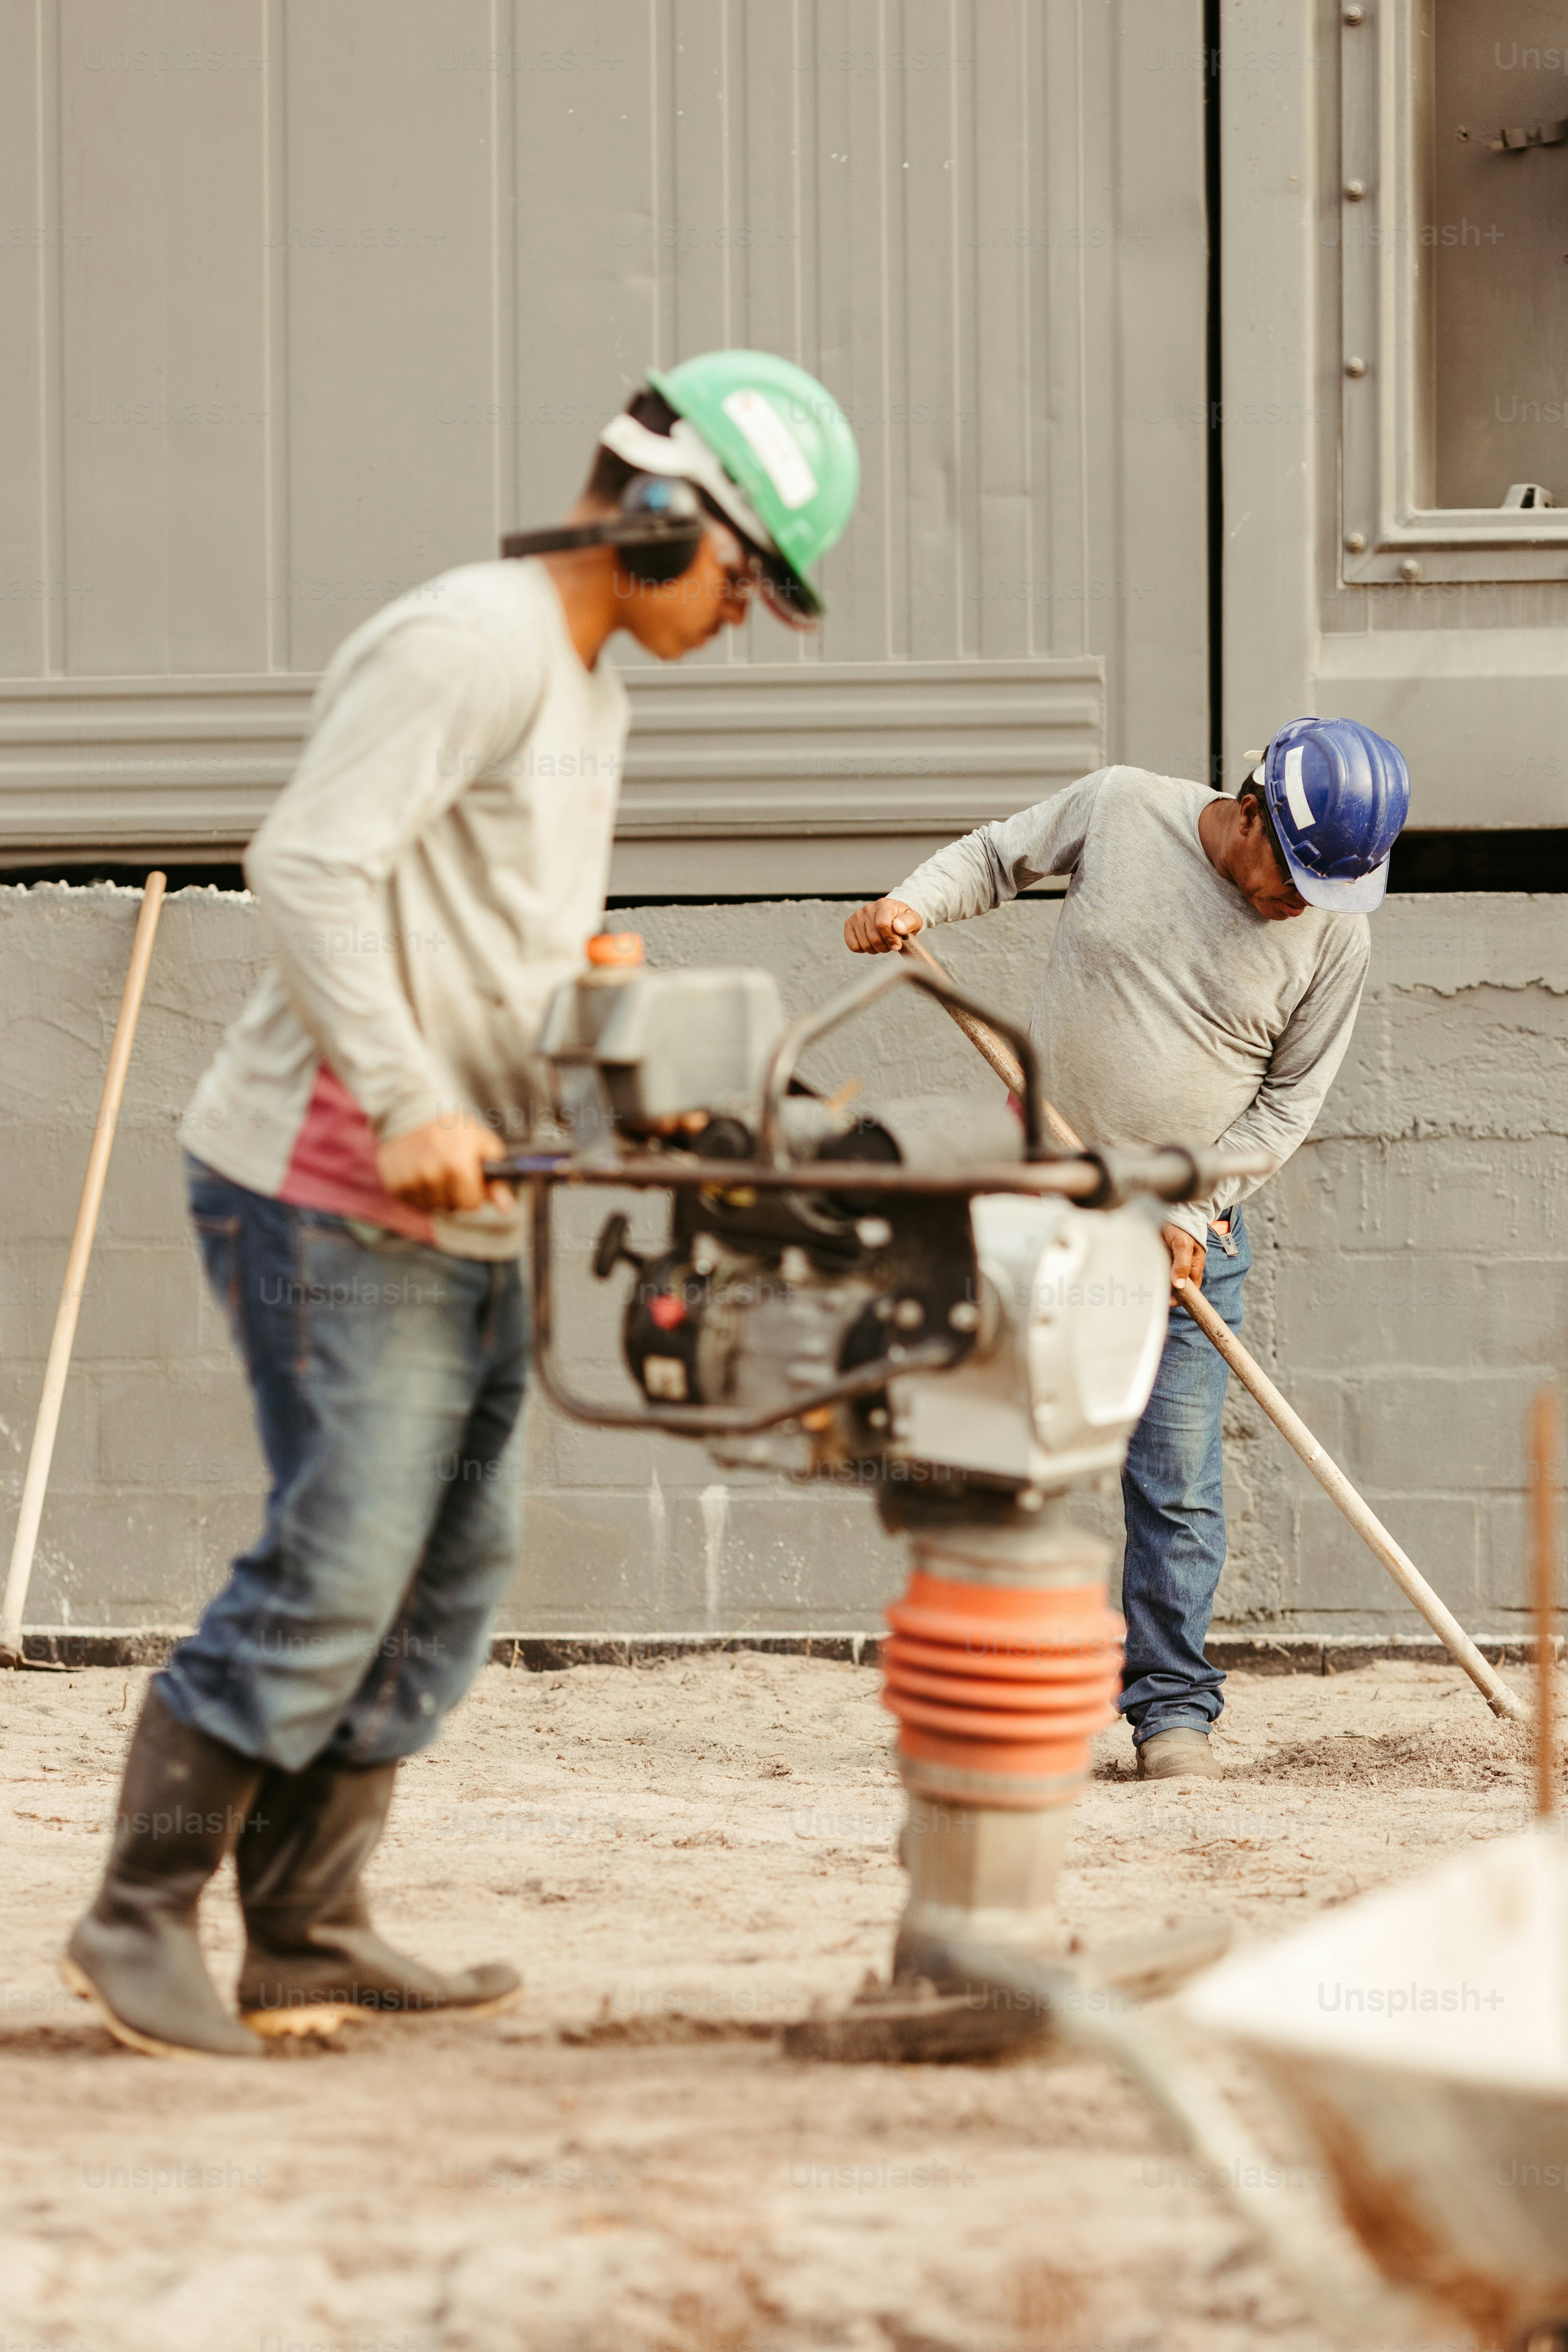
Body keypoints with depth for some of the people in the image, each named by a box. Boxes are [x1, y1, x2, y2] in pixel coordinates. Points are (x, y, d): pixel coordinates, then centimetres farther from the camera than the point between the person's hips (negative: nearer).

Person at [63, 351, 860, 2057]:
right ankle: (138, 1918, -3)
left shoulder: (583, 689, 20)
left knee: (448, 1580, 8)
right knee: (333, 1572, -12)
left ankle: (306, 1937, 13)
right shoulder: (471, 645, -12)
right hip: (329, 1195, -10)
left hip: (458, 1215, 10)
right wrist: (409, 1102, -26)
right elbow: (309, 863, -22)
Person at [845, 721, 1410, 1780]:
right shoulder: (1122, 809, -10)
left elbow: (1291, 1099, -2)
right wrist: (913, 904, -10)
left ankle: (1173, 1705, 4)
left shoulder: (1337, 934, -10)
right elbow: (1000, 855, 8)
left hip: (1192, 1226, -1)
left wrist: (1195, 1209, -10)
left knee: (1178, 1478, -5)